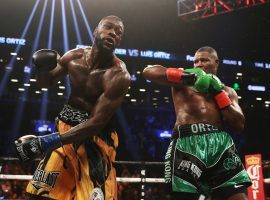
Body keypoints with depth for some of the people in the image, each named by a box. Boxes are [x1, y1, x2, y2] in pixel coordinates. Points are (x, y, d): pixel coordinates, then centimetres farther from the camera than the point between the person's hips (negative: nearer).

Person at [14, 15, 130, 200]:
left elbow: (96, 123, -25)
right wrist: (43, 67, -10)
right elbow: (46, 82, 16)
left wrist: (49, 141, -29)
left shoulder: (119, 76, -22)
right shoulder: (74, 57, -4)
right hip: (66, 128, 5)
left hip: (96, 138, -5)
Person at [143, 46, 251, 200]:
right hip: (187, 143, -2)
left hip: (221, 143, 2)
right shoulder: (183, 82, 20)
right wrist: (186, 75, -4)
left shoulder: (228, 91, 26)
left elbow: (239, 125, 12)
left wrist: (218, 92, 7)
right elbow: (148, 71, 6)